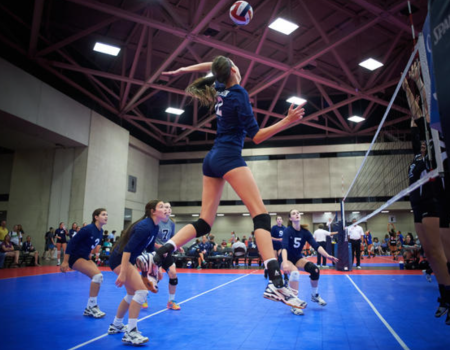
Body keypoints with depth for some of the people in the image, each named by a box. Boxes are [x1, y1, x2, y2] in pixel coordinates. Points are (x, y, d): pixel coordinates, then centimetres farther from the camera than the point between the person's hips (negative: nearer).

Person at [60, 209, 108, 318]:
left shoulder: (100, 231, 3)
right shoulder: (88, 229, -21)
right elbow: (71, 242, -20)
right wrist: (65, 262, -20)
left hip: (84, 257, 9)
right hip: (74, 257, -8)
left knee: (98, 277, -2)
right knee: (97, 275, -21)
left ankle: (89, 309, 10)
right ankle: (91, 306, -10)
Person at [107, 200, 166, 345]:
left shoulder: (155, 228, 4)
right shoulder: (145, 227, -24)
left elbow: (150, 249, 15)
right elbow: (127, 249, -28)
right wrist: (122, 273, -30)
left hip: (128, 260, 10)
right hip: (119, 258, -10)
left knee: (132, 294, 19)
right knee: (142, 290, -16)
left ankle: (116, 325, 36)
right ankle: (130, 333, -10)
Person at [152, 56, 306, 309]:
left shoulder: (219, 89, 16)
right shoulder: (239, 93, -5)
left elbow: (210, 66, 39)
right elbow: (256, 136, -9)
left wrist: (183, 70, 34)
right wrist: (287, 122, -14)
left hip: (211, 159, 9)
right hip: (229, 157, -8)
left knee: (204, 223, 7)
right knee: (261, 214, -16)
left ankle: (161, 252, -9)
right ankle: (276, 283, -29)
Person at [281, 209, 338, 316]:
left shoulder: (305, 232, -8)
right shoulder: (288, 231, -21)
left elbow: (316, 245, -14)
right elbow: (284, 247, -34)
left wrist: (327, 256, -29)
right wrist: (285, 263, -50)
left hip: (297, 258, 5)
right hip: (286, 259, -4)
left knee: (314, 269, -19)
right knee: (294, 272, -35)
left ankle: (314, 295, 7)